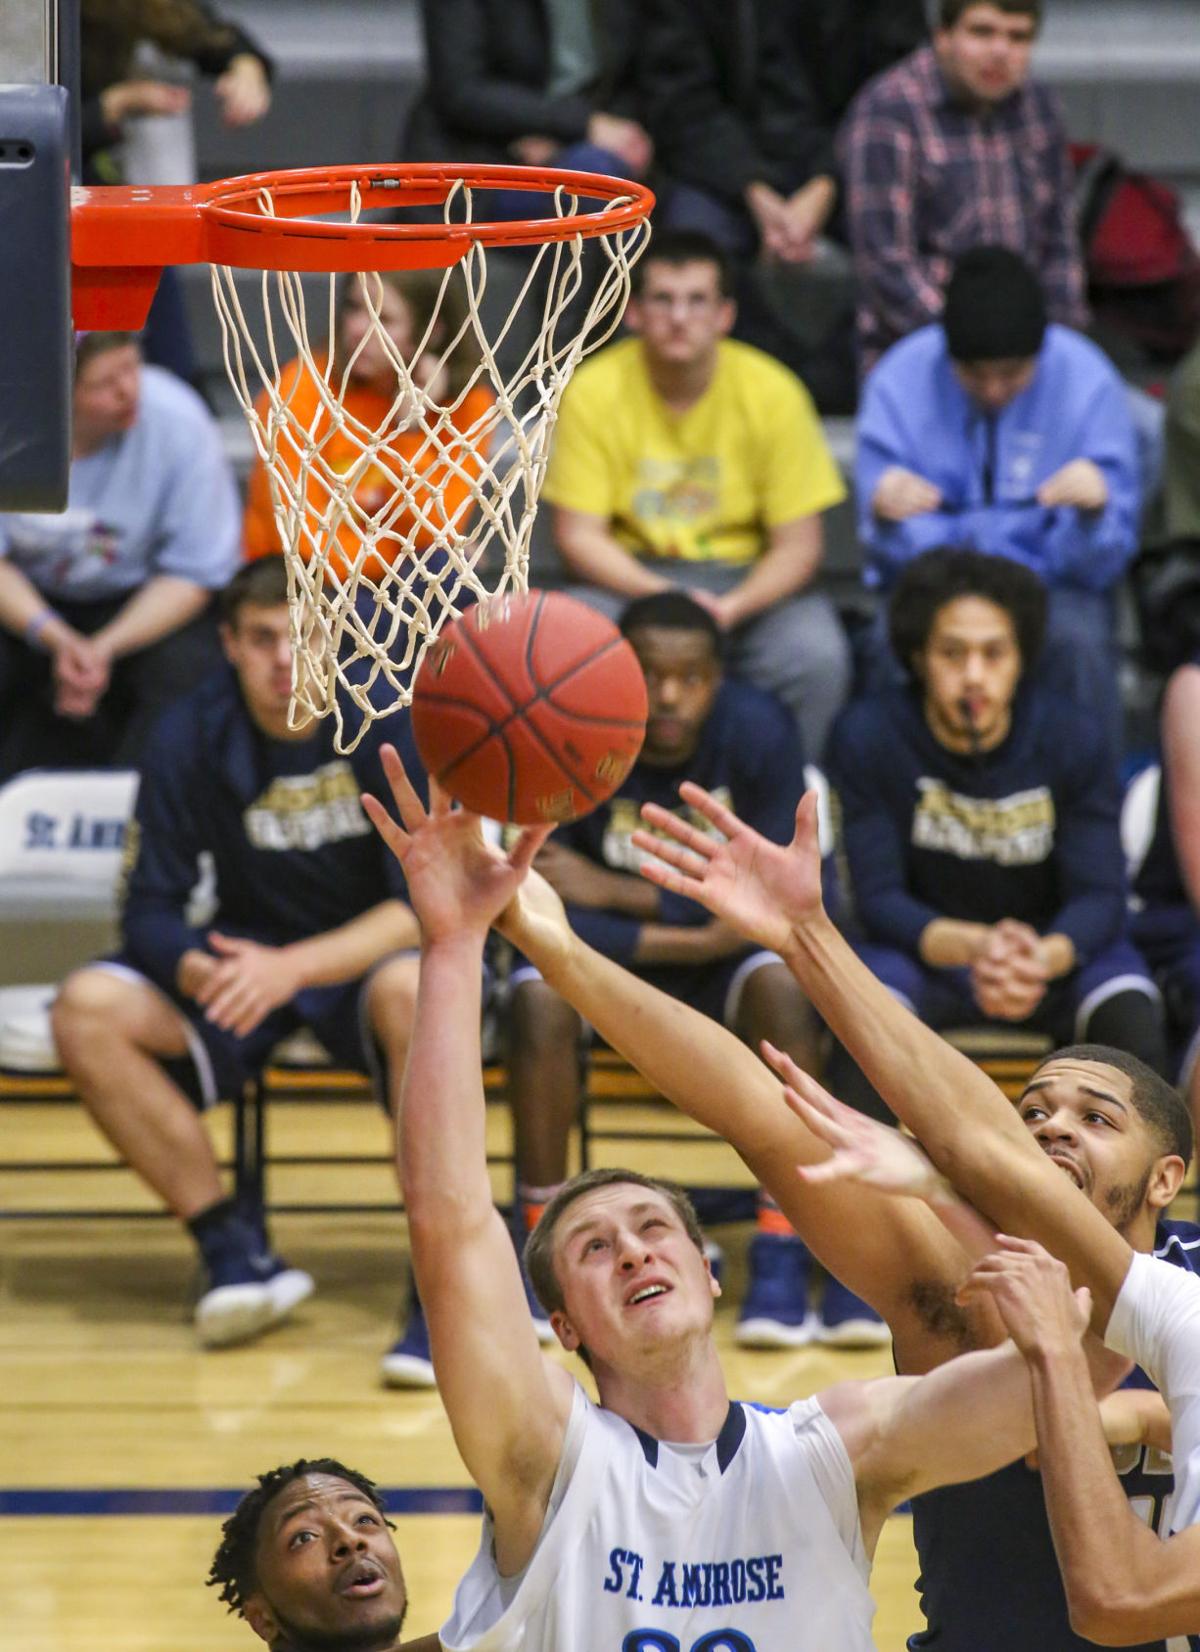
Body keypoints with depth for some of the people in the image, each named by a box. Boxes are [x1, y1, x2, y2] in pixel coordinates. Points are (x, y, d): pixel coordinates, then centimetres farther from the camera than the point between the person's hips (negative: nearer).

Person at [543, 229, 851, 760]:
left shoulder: (773, 393, -9)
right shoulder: (594, 392, -8)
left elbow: (798, 547, -7)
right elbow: (578, 536, -7)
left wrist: (731, 609, -26)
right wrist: (661, 595, -25)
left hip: (749, 580, 0)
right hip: (631, 577, 0)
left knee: (817, 658, -31)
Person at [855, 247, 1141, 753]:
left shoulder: (1088, 382, -10)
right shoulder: (899, 381, -9)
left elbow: (1101, 566, -8)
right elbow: (895, 554, -5)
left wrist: (1095, 510, -30)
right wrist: (884, 513, -28)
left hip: (1051, 580, 0)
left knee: (1078, 638, -34)